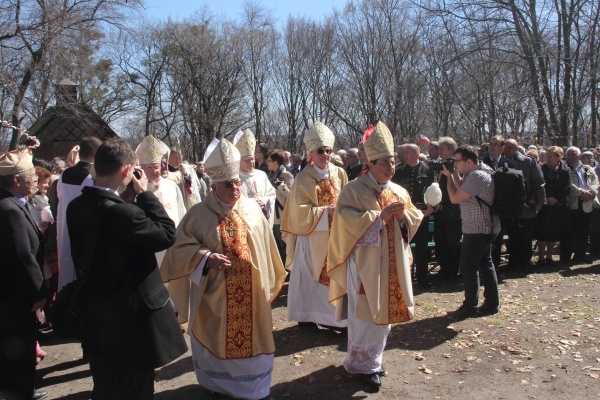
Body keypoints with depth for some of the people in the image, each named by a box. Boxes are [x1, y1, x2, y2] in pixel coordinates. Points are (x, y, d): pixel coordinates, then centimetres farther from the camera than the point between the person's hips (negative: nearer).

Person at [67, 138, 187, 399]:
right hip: (130, 319, -8)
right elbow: (168, 234, -18)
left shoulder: (76, 207, -3)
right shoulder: (121, 212, -29)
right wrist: (144, 194, -12)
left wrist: (126, 201, -2)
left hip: (95, 317, 8)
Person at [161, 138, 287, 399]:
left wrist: (269, 281, 14)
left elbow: (264, 249, 9)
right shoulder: (199, 214, -8)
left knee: (252, 337, 12)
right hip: (215, 294, -2)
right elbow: (180, 248, -7)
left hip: (251, 292, 3)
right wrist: (207, 257, -22)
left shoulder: (252, 209, 1)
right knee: (218, 339, 11)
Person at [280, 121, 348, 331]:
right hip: (311, 237, -3)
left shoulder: (340, 174, 4)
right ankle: (306, 315, 17)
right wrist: (325, 212, -18)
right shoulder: (303, 179, -6)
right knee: (309, 276, 4)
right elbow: (300, 212, -10)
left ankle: (334, 316, 15)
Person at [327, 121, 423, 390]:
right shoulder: (354, 190, -8)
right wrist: (379, 216, -21)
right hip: (365, 262, -6)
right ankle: (363, 363, 14)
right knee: (366, 313, -2)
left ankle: (374, 358, 31)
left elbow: (415, 219, 12)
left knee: (384, 311, 14)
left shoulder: (399, 192, 10)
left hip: (392, 262, 6)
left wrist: (404, 214, -10)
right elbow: (349, 222, -17)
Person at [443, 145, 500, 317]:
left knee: (468, 266, -3)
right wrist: (454, 173, 5)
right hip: (486, 228, 11)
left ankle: (470, 307, 4)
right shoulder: (477, 172, 11)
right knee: (485, 264, 14)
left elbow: (455, 198, -21)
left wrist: (449, 176, -10)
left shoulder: (476, 176, -21)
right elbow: (461, 187, 16)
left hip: (477, 229, -11)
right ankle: (492, 303, 21)